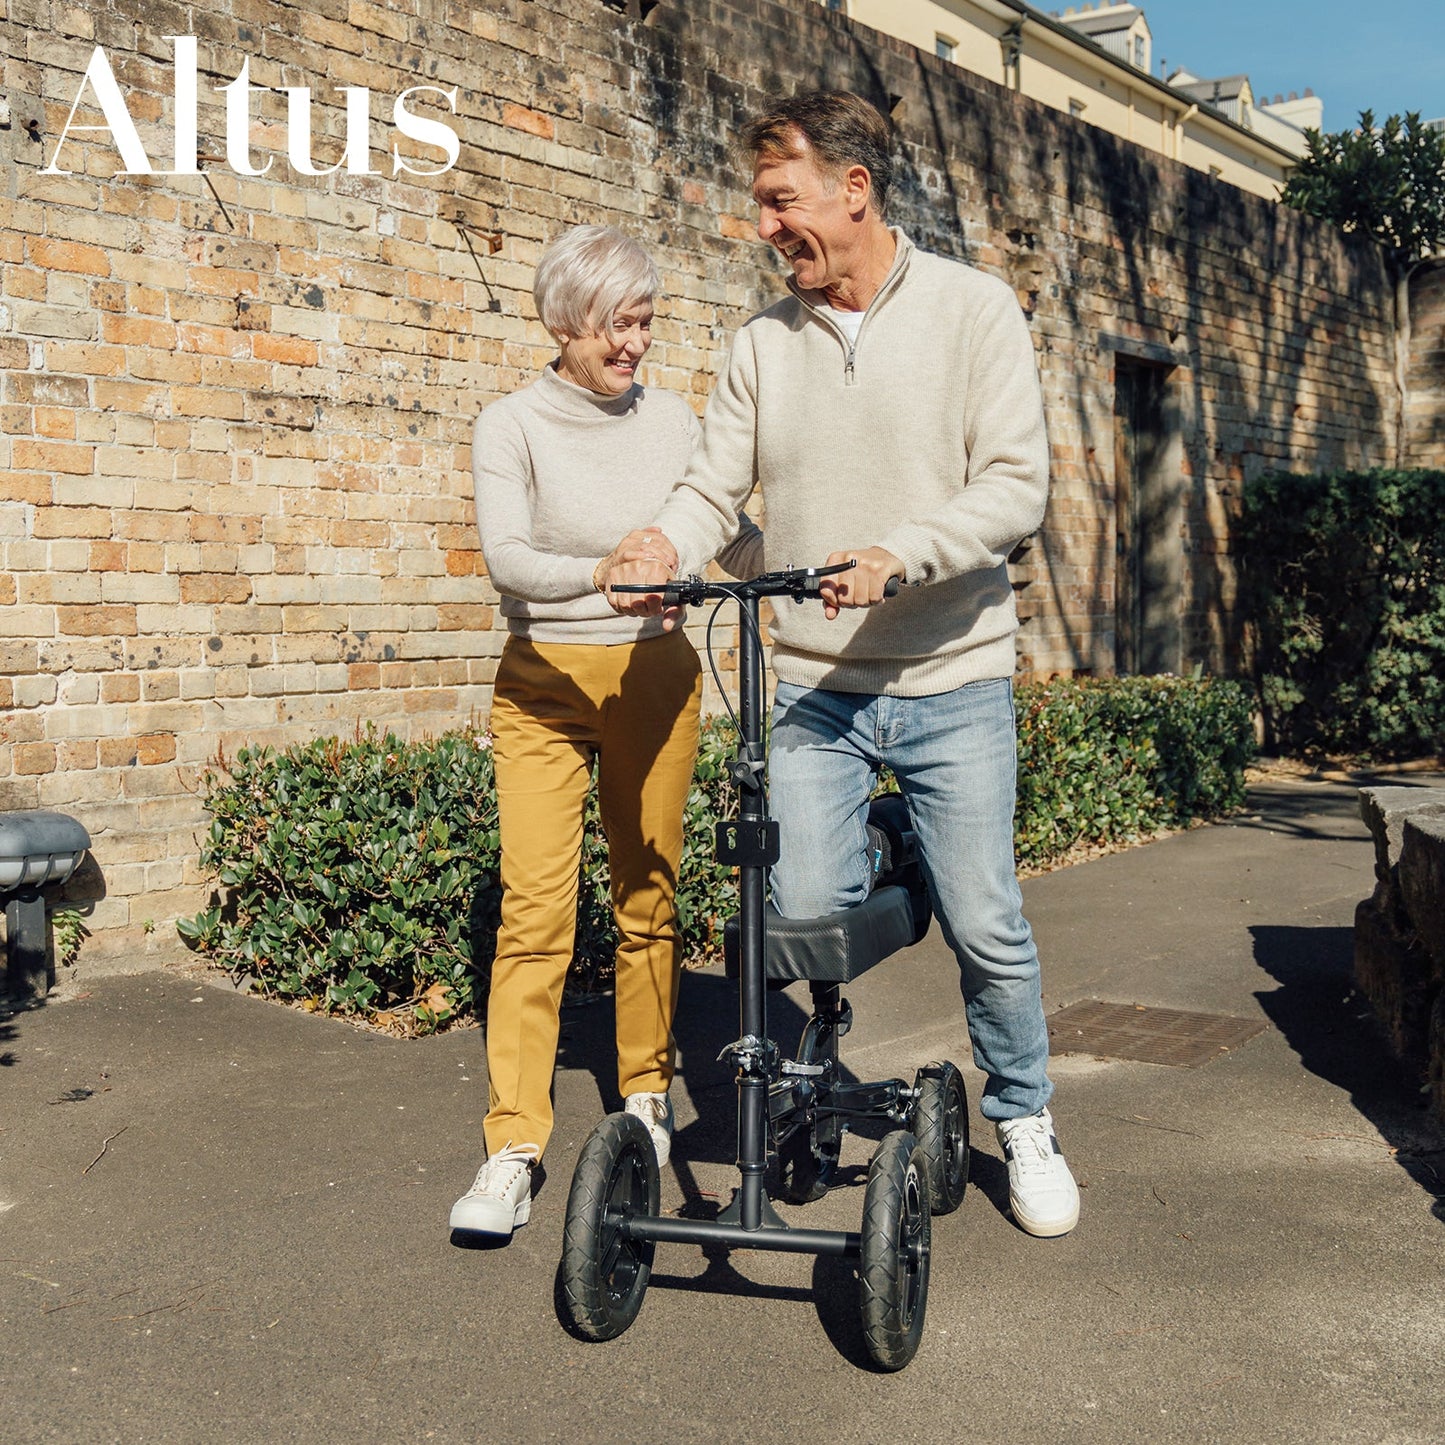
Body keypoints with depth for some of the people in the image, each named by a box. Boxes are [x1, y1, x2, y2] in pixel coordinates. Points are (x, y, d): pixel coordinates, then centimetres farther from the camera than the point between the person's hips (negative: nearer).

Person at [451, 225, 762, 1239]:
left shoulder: (671, 419, 7)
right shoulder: (514, 425, -4)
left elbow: (728, 526, 5)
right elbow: (506, 558, -18)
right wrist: (604, 573, -35)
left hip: (654, 673, 3)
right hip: (545, 680, -3)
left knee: (650, 893, 7)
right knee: (536, 904, -8)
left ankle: (647, 1093, 24)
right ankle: (515, 1146, -3)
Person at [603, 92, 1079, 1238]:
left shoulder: (974, 308, -2)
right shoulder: (766, 340, 8)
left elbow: (1016, 485, -10)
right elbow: (718, 483, 5)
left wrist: (900, 555, -25)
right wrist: (668, 544, -17)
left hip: (952, 682, -3)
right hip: (814, 688, 3)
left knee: (985, 926, 1)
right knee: (803, 914, -2)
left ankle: (1027, 1125, 24)